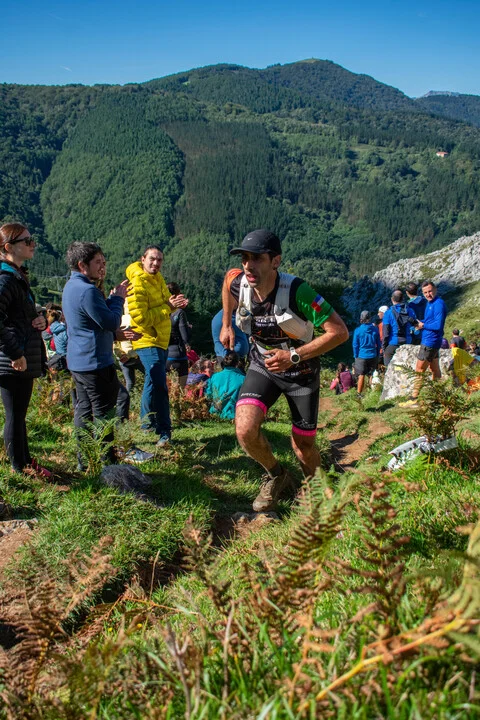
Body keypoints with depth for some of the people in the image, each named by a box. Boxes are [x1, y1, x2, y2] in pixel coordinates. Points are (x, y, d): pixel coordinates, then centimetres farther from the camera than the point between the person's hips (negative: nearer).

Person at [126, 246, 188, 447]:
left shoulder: (158, 279, 10)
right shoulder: (137, 284, -17)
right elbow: (141, 317, -24)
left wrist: (174, 303, -2)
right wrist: (168, 307, -21)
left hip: (161, 339, 10)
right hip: (147, 340, -10)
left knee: (155, 383, 19)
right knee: (158, 384, -16)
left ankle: (148, 421, 34)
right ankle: (163, 431, -11)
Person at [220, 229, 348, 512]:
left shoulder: (296, 290, -31)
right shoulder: (238, 282, -17)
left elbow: (340, 331, -30)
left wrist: (294, 356, -33)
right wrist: (227, 325, 14)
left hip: (301, 371, -3)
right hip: (263, 366, 3)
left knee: (304, 446, 5)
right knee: (245, 430, -20)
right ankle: (277, 476, 11)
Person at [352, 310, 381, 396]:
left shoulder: (358, 330, -10)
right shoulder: (375, 329, -1)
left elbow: (355, 345, -4)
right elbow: (378, 344, 7)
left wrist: (355, 356, 7)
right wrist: (378, 355, 18)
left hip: (362, 356, -2)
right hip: (373, 356, 3)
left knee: (361, 375, 2)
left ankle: (359, 393, 5)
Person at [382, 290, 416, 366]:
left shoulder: (389, 313, -7)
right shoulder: (410, 311, 5)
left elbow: (386, 333, -8)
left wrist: (384, 349, -1)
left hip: (392, 346, -4)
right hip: (407, 345, 4)